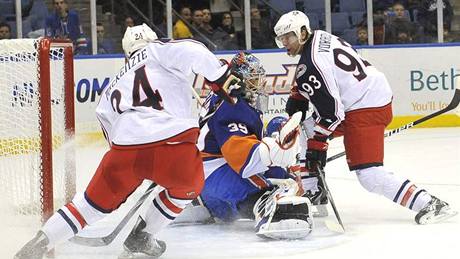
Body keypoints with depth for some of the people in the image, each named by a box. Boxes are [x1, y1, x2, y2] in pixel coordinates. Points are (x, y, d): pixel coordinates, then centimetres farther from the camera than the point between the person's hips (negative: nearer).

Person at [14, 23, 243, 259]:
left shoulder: (113, 87, 33)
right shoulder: (158, 50, 17)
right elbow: (194, 53, -3)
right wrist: (222, 79, 5)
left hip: (125, 149, 4)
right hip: (173, 145, -4)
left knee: (97, 200, 25)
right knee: (188, 186, 28)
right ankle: (140, 239, 28)